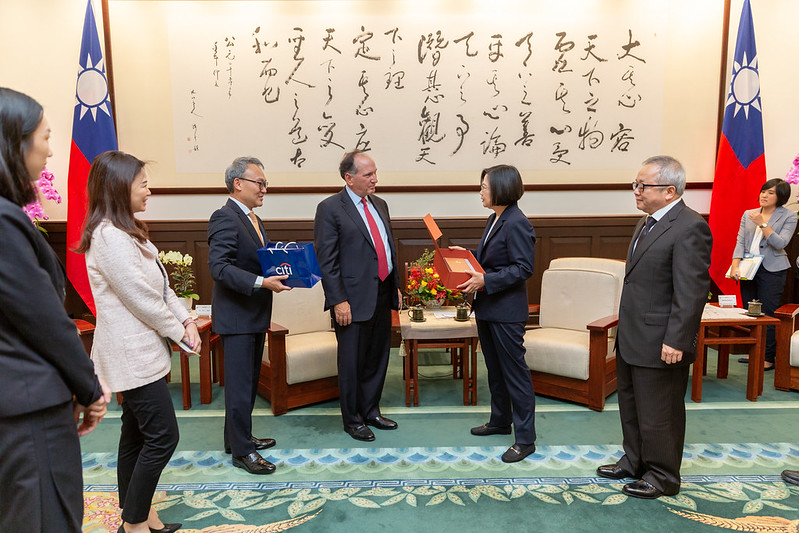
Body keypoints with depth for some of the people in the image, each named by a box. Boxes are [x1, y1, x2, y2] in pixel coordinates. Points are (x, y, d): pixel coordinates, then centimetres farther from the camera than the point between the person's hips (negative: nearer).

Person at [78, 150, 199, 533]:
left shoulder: (126, 232, 13)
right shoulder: (109, 237, -19)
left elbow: (161, 286, 11)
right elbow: (142, 299, -20)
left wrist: (186, 320, -1)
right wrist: (180, 332, -8)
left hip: (140, 352, 10)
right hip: (133, 356, -10)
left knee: (136, 435, 16)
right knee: (163, 436, -4)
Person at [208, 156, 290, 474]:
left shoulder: (252, 219, 14)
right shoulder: (224, 218, -16)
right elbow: (219, 267, -25)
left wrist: (279, 273, 2)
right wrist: (261, 282, -30)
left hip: (255, 314, 10)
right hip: (236, 316, -10)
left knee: (248, 381, 19)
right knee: (240, 385, 0)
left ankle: (238, 437, 34)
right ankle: (241, 451, 13)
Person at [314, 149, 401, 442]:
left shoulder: (380, 205, 13)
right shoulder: (330, 208, -10)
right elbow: (326, 260, -13)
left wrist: (396, 286, 15)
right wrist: (338, 301, -18)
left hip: (383, 295, 7)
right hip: (354, 300, -7)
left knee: (377, 359, 17)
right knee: (352, 362, 6)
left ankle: (370, 411, 35)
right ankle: (353, 420, 23)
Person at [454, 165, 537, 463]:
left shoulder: (517, 224, -18)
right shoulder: (495, 220, 11)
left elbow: (523, 268, -21)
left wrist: (486, 281, -25)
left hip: (506, 312, -10)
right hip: (487, 307, 10)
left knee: (515, 372, -1)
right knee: (494, 369, 21)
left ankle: (525, 439, 11)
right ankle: (500, 421, 38)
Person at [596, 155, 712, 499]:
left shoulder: (689, 228, -19)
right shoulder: (647, 223, 12)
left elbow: (691, 292, -22)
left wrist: (676, 341, -23)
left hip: (660, 344, -10)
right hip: (631, 339, 10)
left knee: (658, 414, 7)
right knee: (630, 405, 22)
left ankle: (662, 477, 26)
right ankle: (634, 461, 41)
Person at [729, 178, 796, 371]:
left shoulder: (789, 216, 1)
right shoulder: (748, 214, 12)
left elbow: (781, 243, -12)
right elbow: (740, 241, 4)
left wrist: (762, 224, -19)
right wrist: (735, 266, -9)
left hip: (772, 270, -4)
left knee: (767, 314, -5)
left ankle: (768, 358, 3)